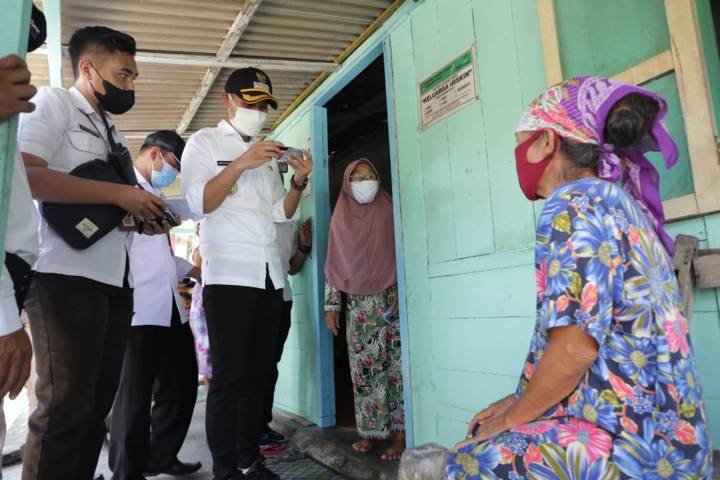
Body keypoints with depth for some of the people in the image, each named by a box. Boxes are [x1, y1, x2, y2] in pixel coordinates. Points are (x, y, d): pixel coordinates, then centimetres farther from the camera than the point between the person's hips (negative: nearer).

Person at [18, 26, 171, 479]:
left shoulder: (112, 131, 24)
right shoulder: (54, 103, 1)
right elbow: (21, 174, -17)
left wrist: (145, 219, 6)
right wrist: (119, 193, -16)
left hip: (116, 281, 8)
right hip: (66, 276, -8)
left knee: (98, 404, 12)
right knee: (64, 408, -6)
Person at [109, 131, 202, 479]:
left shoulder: (157, 196, 24)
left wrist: (194, 270, 20)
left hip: (171, 309, 9)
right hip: (137, 311, -9)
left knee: (182, 383, 16)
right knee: (135, 396, 2)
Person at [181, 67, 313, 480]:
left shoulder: (268, 152, 20)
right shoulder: (205, 142, 6)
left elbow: (281, 213, 14)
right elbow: (199, 202, -8)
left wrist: (299, 182, -3)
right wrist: (240, 164, -17)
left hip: (271, 274, 6)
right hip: (228, 274, -5)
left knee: (261, 374, 7)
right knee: (230, 376, -3)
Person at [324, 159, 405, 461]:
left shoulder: (389, 212, 4)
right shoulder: (340, 218, 11)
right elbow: (333, 265, 10)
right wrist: (332, 305, 6)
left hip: (391, 301, -2)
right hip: (357, 306, 3)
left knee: (395, 366, -3)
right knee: (363, 368, 4)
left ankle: (399, 434, 3)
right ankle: (372, 431, 14)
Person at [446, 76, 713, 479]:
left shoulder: (572, 205, -16)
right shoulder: (618, 202, 13)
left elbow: (575, 348, -24)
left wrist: (510, 419, -7)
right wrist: (519, 403, 13)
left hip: (632, 447, -9)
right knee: (483, 441, 16)